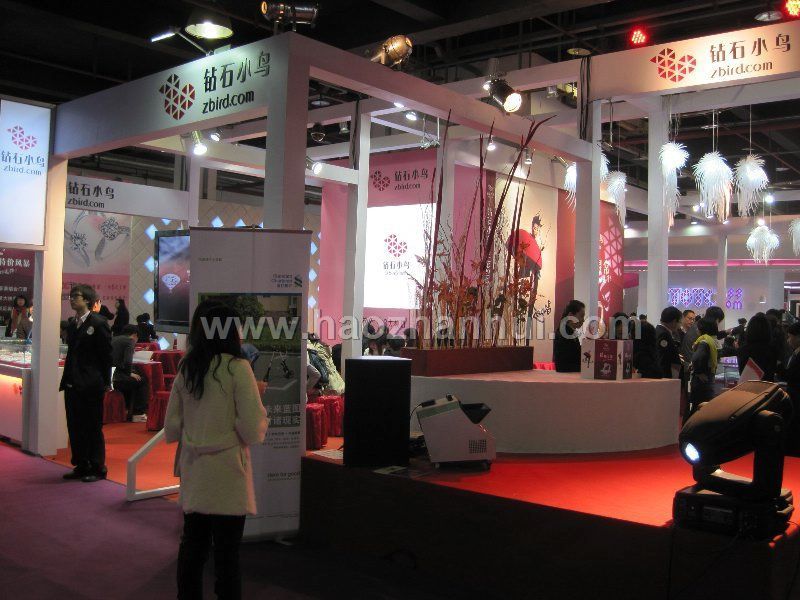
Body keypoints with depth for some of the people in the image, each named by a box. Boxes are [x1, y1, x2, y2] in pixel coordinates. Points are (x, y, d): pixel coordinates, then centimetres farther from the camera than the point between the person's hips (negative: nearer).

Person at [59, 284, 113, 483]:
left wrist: (106, 383, -8)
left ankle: (97, 468, 10)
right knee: (74, 427, 11)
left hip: (91, 385, -7)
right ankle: (81, 466, 22)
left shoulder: (98, 323, -9)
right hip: (72, 384, 7)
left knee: (92, 427, 0)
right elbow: (71, 353, 17)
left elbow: (107, 354, -8)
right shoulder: (72, 324, 12)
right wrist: (67, 379, 11)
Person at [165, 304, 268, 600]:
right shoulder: (236, 367, -12)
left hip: (193, 474, 6)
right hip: (226, 476, -6)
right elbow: (253, 431, -14)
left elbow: (171, 430, 8)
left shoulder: (186, 368, 4)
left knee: (192, 548, 16)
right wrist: (259, 405, 4)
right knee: (226, 554, 4)